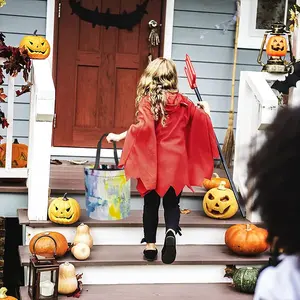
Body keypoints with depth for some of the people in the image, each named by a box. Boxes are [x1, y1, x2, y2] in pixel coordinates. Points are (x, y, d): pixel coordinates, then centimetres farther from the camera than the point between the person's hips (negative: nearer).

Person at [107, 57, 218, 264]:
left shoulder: (147, 101, -8)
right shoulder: (182, 102, 3)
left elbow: (144, 126, -23)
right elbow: (203, 119, 12)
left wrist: (119, 137, -15)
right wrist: (204, 111, 34)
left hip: (153, 161, -2)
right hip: (176, 161, 2)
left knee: (151, 203, 12)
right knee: (172, 202, 11)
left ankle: (150, 245, 16)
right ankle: (171, 232, -15)